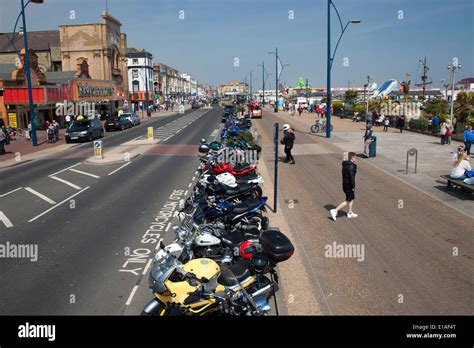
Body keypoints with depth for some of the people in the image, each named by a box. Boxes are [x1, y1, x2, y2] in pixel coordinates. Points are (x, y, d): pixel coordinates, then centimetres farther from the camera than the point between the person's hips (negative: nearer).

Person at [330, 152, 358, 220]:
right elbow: (351, 177, -24)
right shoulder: (351, 166, -22)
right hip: (349, 186, -9)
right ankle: (335, 211, -2)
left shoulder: (345, 164, 7)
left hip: (345, 184, 9)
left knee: (352, 199, 21)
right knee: (348, 201, 1)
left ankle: (350, 213, 31)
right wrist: (353, 187, -17)